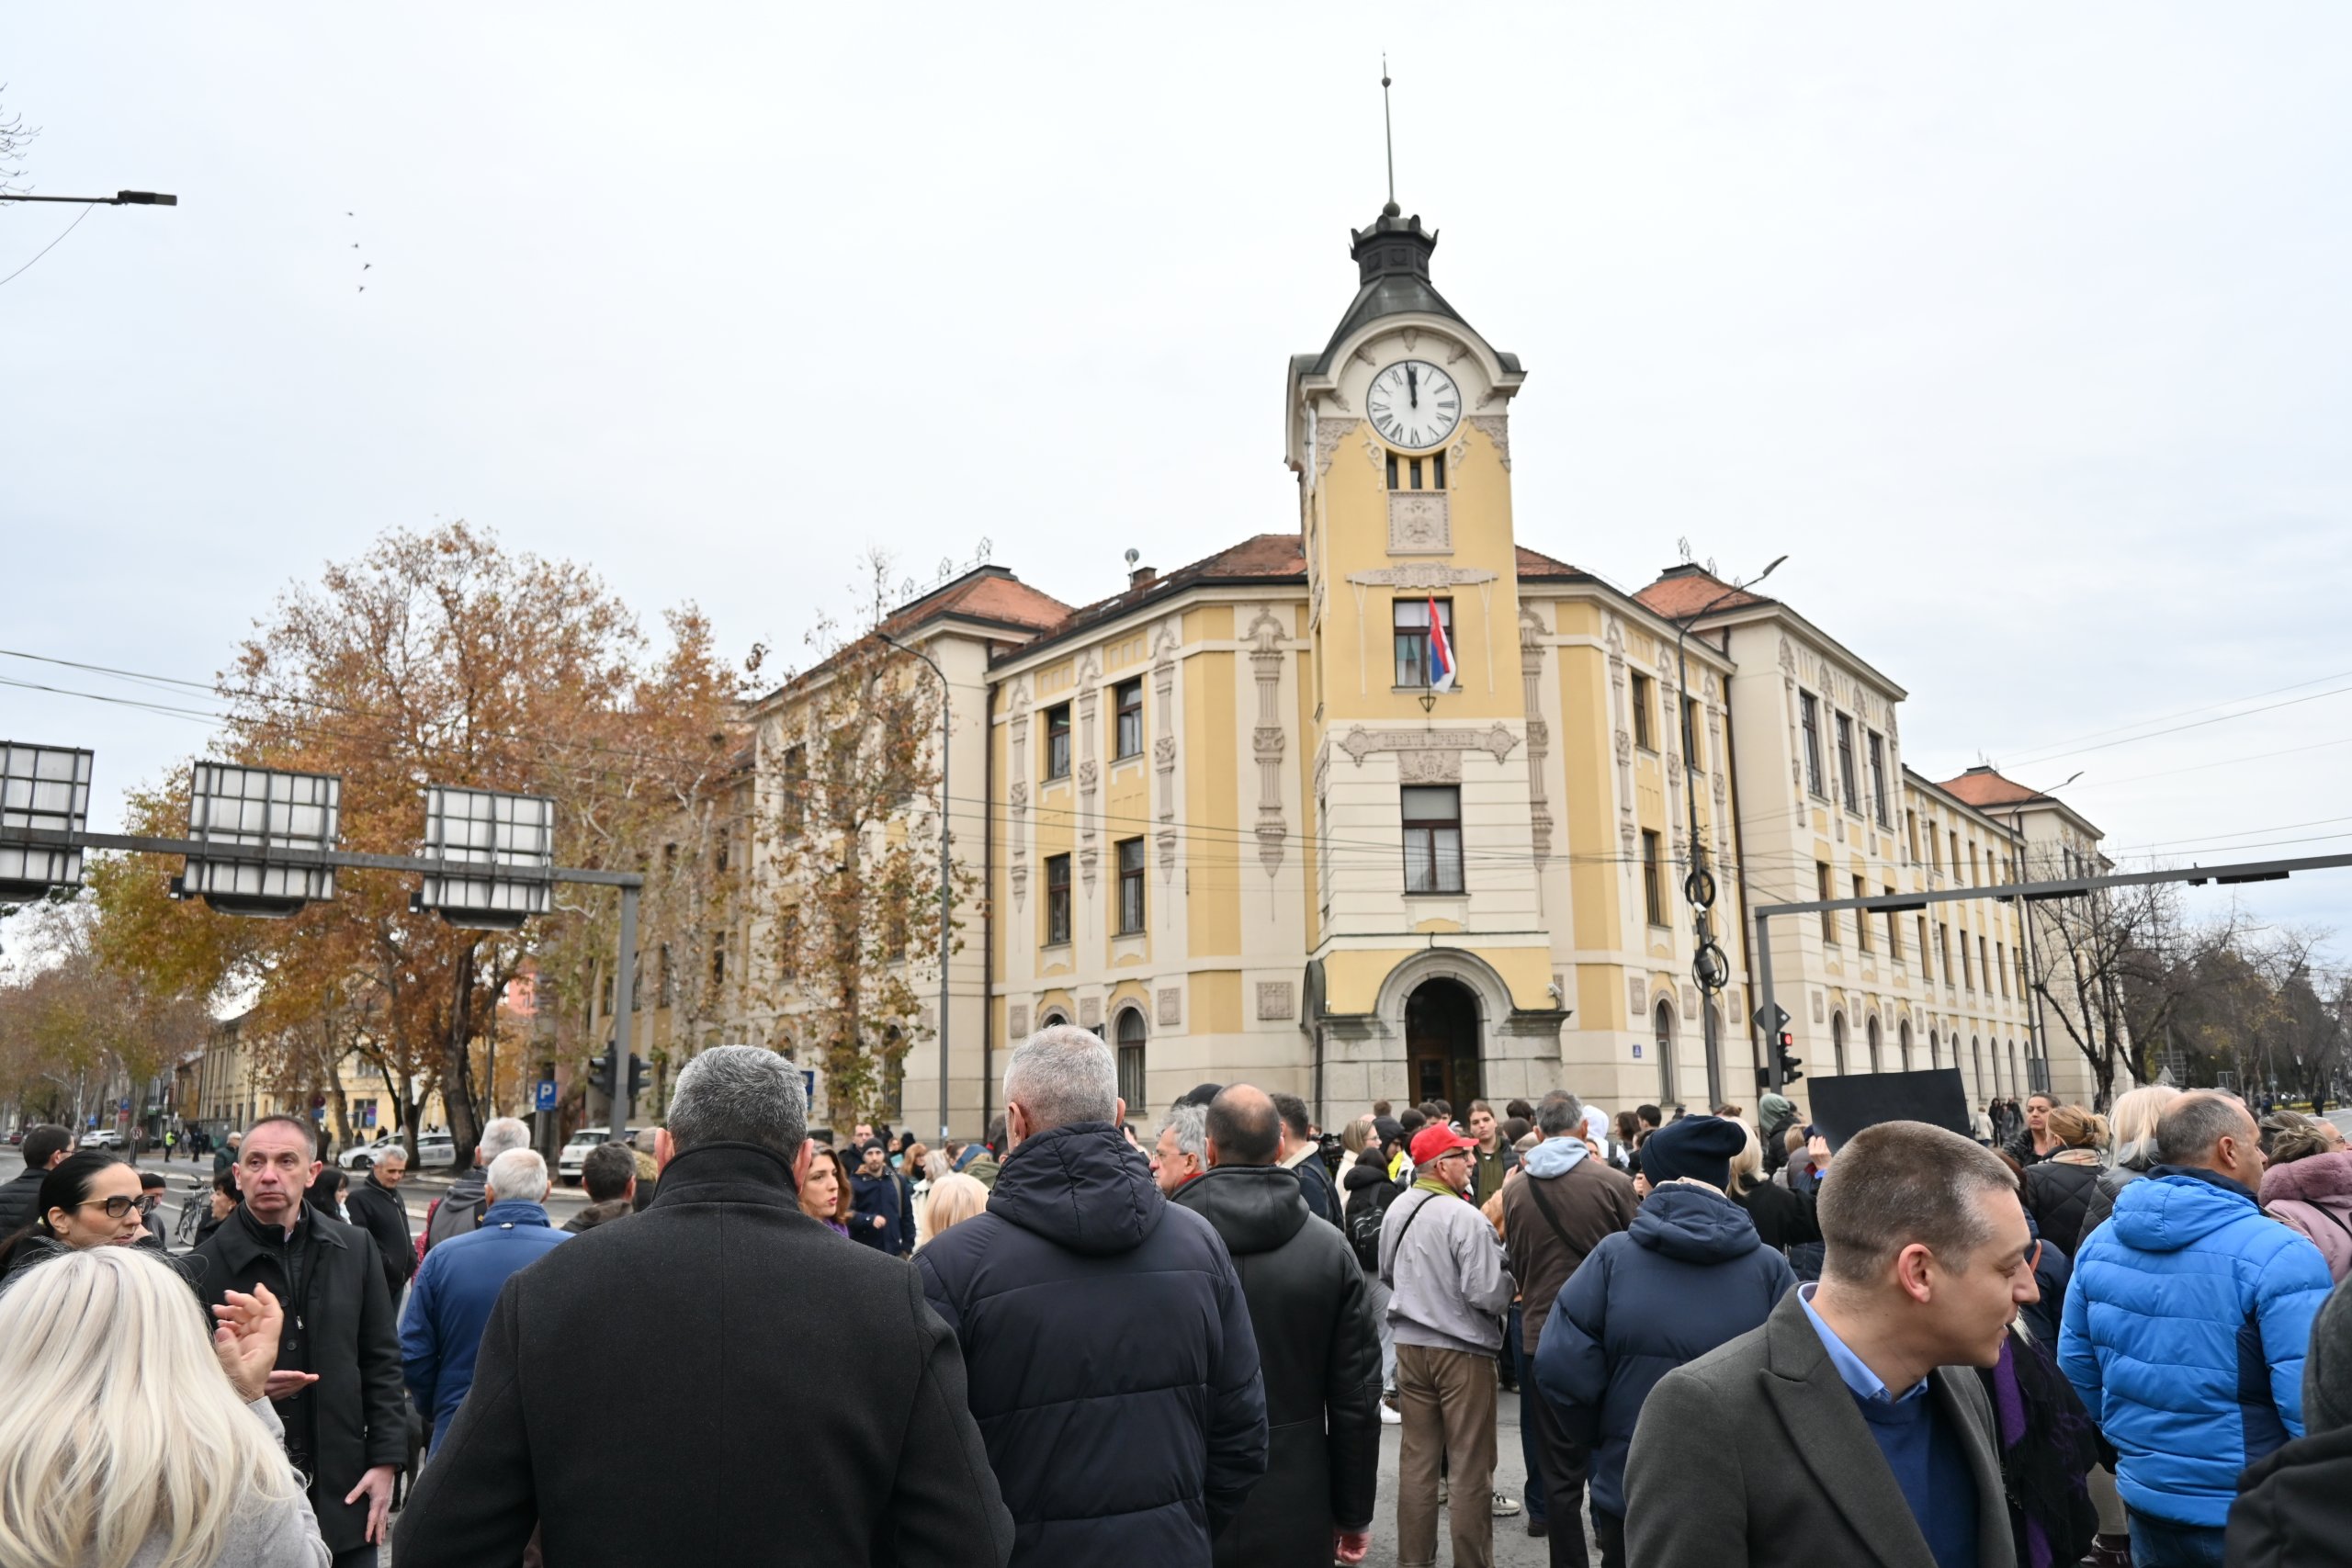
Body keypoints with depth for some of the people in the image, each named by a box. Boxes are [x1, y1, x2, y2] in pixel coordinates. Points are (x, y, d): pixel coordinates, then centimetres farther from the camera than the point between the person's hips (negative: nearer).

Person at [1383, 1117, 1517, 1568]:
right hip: (1462, 1349, -6)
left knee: (1417, 1458, 14)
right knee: (1470, 1466, 7)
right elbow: (1487, 1295, -21)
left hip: (1410, 1345, 6)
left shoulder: (1396, 1210, 1)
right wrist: (1510, 1279, -3)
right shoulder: (1466, 1218, -21)